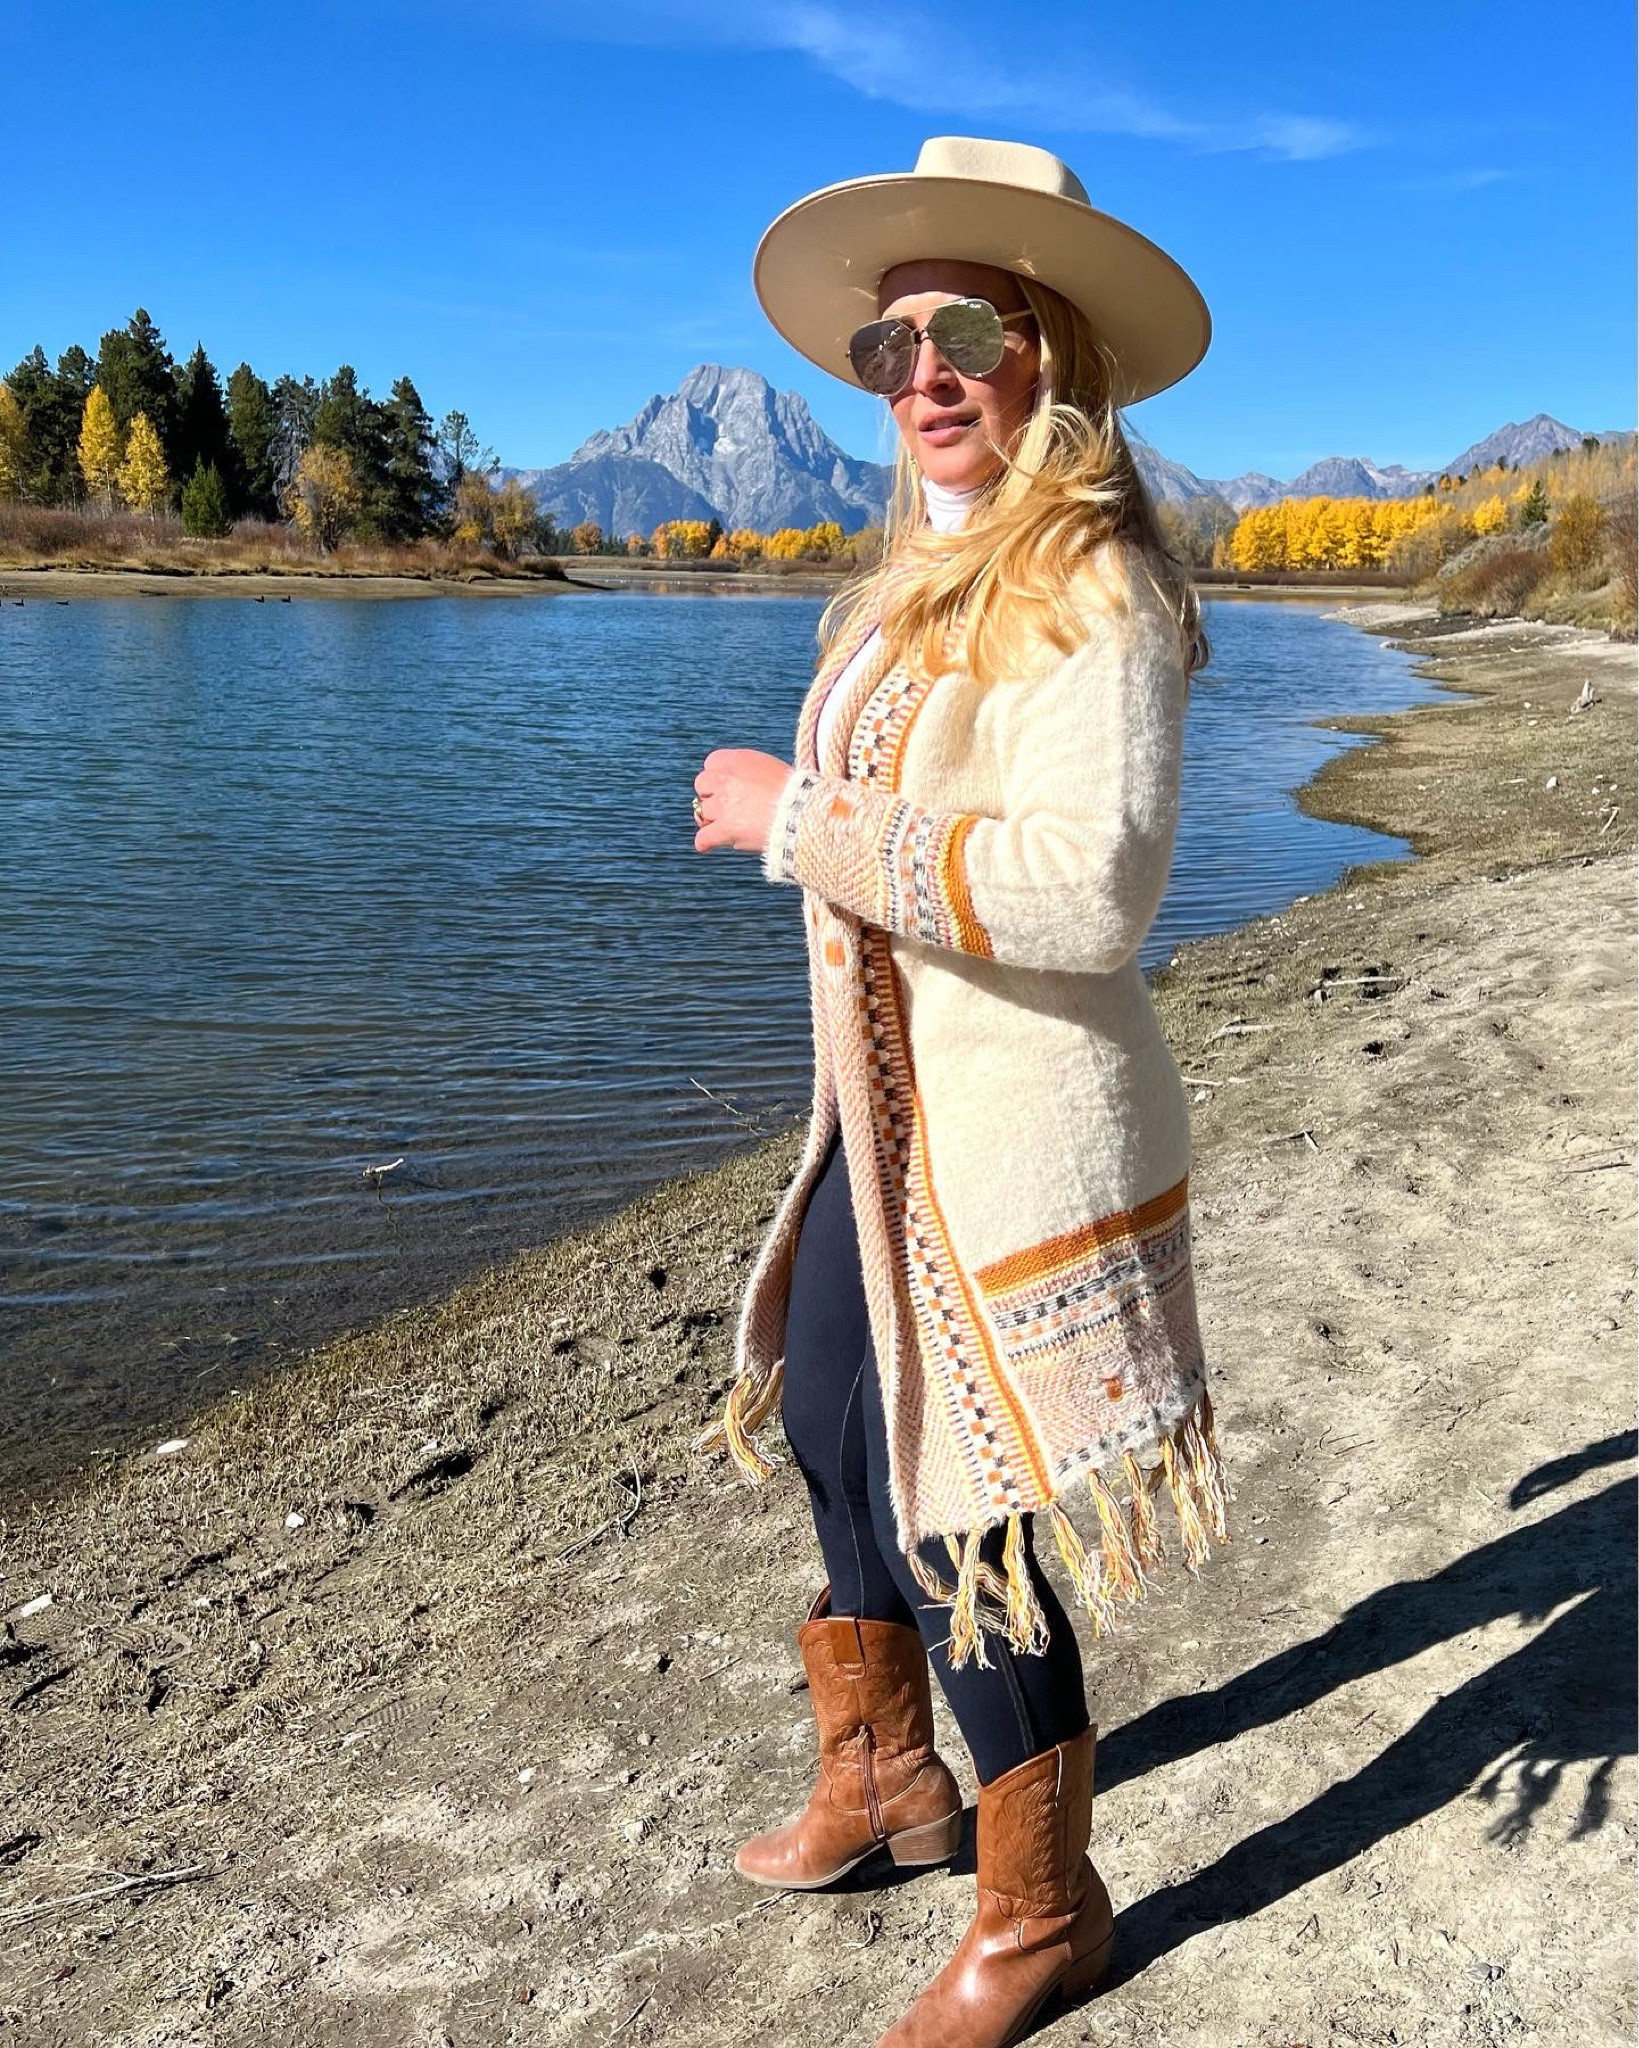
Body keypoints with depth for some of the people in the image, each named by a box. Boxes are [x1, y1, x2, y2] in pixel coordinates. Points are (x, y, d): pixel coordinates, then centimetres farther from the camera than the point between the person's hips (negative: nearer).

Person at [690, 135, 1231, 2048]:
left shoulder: (1091, 586, -18)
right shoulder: (930, 579, 10)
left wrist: (801, 819, -24)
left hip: (1022, 1133, -9)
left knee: (952, 1516, 3)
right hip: (891, 1118, 10)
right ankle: (882, 1775, 47)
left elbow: (1087, 887, -31)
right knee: (828, 1429, 21)